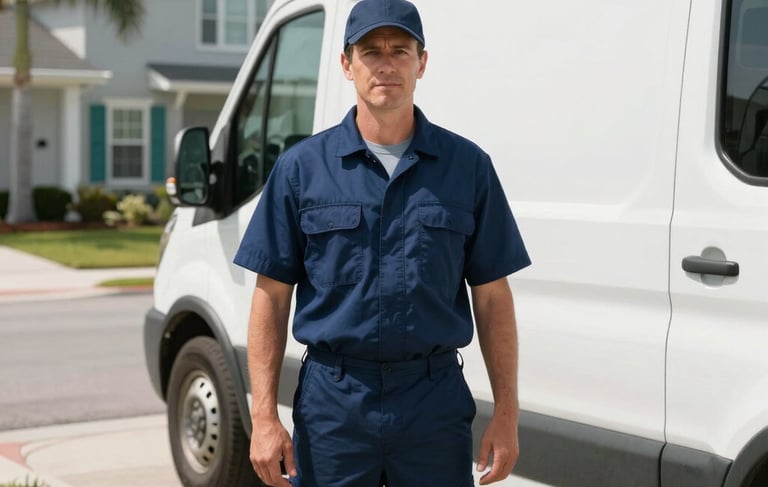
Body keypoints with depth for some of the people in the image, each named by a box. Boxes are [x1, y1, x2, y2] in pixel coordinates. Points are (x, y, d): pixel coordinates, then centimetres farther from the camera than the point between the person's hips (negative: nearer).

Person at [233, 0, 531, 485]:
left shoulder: (468, 166, 4)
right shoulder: (302, 167, 3)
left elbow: (492, 297, 5)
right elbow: (272, 298, 2)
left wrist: (506, 413, -1)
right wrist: (264, 417, -5)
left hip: (437, 405, 0)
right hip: (333, 402, 0)